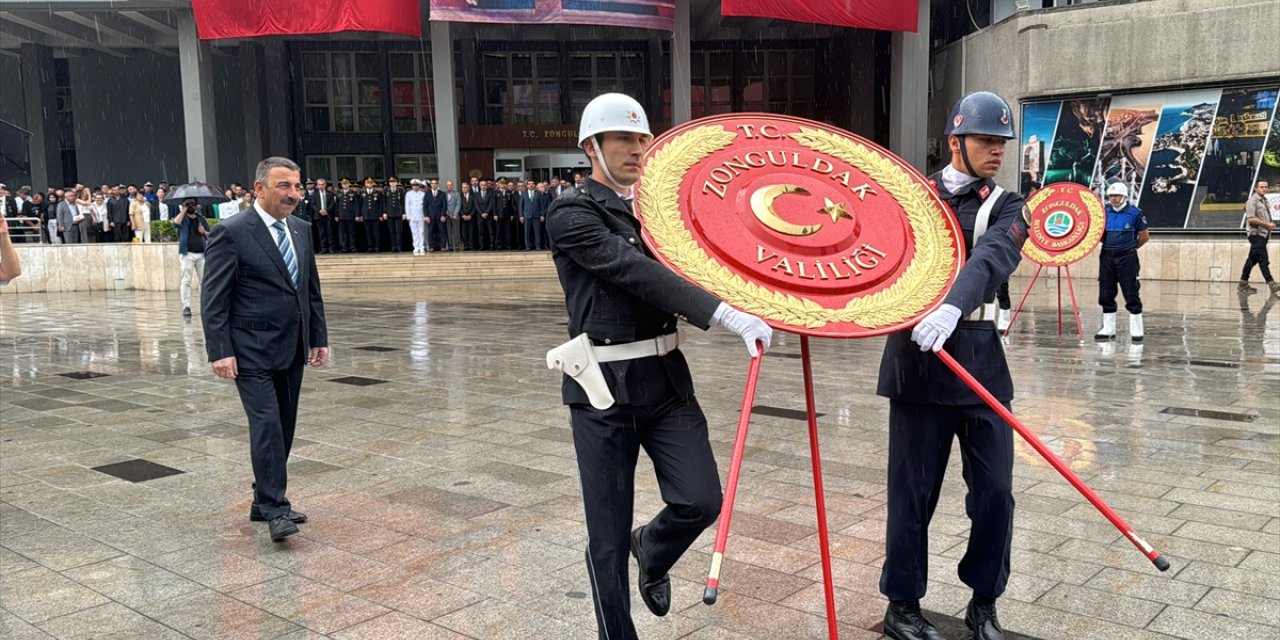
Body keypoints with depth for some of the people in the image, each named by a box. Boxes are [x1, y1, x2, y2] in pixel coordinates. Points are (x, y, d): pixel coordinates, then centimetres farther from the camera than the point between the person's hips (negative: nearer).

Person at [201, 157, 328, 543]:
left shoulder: (300, 230, 11)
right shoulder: (231, 234, -10)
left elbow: (312, 290, 16)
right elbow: (214, 300, -12)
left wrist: (318, 338, 12)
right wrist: (220, 351, -17)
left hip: (292, 350, 7)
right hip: (252, 351, -7)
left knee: (284, 427, 11)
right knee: (267, 424, -13)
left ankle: (265, 501, 22)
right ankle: (275, 509, -8)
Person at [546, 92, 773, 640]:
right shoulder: (570, 216, -8)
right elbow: (636, 271, -22)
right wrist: (724, 313, -31)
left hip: (666, 378, 5)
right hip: (603, 388, -5)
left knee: (702, 500, -5)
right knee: (609, 538, 3)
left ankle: (652, 553, 30)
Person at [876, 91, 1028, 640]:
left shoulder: (1006, 207, 4)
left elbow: (991, 257, -17)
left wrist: (950, 309, -37)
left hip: (979, 358, 2)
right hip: (917, 358, -1)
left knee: (994, 489, 5)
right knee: (913, 491, 4)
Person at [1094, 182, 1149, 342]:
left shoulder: (1134, 213, -4)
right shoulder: (1104, 212, 8)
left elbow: (1144, 236, 5)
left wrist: (1131, 247, 10)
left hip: (1127, 258, -4)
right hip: (1107, 257, 4)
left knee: (1131, 294, -3)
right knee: (1106, 294, 7)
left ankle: (1136, 330, 4)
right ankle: (1108, 328, 17)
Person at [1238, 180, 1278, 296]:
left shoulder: (1264, 200, 17)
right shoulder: (1252, 200, -11)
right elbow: (1251, 219, -20)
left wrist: (1271, 224, 11)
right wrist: (1267, 225, -17)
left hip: (1263, 234, 9)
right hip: (1256, 234, -9)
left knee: (1253, 259, 12)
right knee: (1263, 260, -12)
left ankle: (1243, 283, 17)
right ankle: (1272, 286, -15)